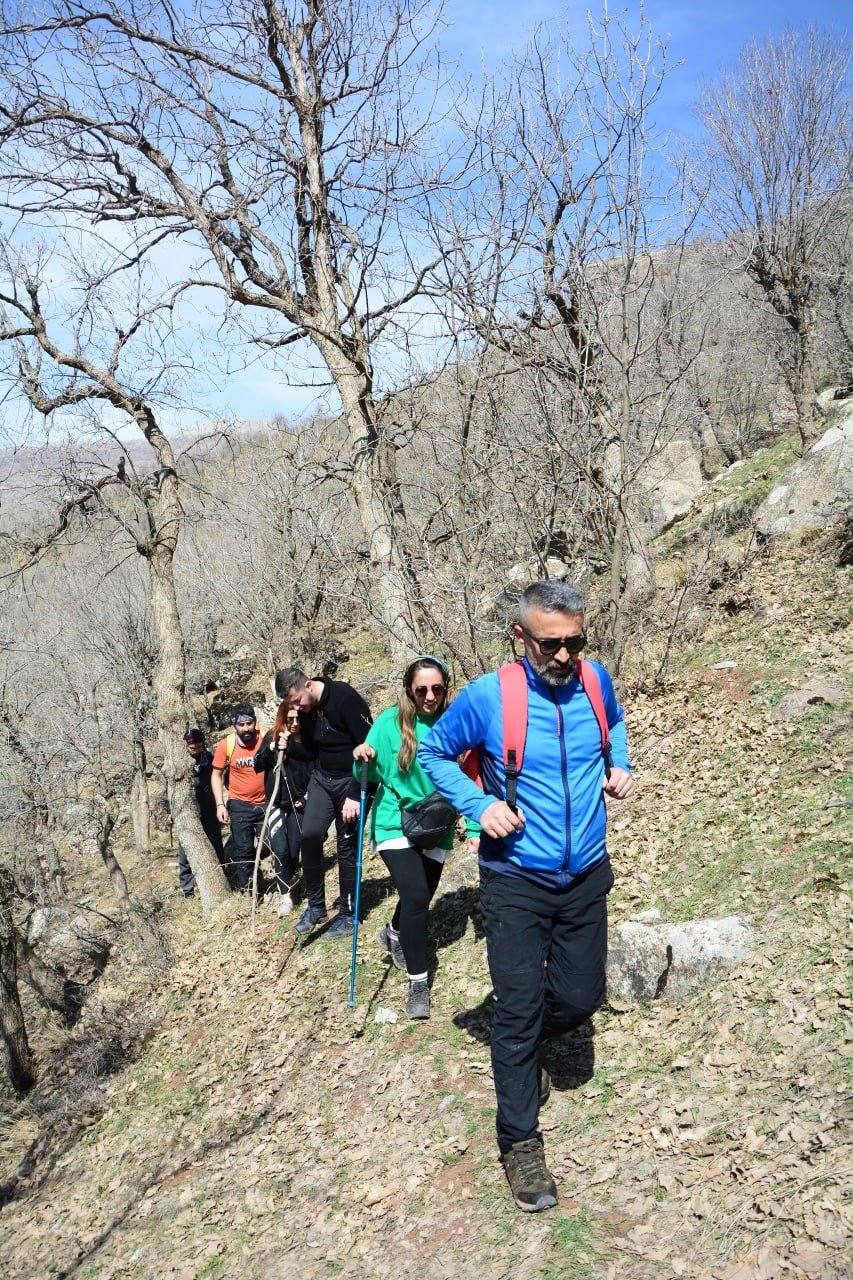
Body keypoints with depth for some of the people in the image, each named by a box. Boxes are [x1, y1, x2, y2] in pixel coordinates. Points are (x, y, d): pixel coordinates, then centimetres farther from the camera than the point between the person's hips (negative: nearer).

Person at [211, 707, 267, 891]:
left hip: (266, 804, 0)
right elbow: (216, 775, 1)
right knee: (243, 851, 5)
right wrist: (220, 804, -5)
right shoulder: (226, 744, -10)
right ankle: (247, 893, 17)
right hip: (240, 805, 0)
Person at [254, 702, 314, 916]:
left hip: (298, 804, 0)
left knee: (294, 853, 3)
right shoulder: (272, 737, -2)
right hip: (276, 803, 0)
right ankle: (285, 896, 2)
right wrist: (271, 749, -22)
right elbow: (257, 766, -8)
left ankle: (289, 885, 28)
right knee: (281, 851, -9)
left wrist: (305, 799, -10)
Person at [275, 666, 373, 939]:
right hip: (322, 778, 6)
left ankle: (348, 915, 13)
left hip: (352, 779, -6)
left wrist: (356, 794, -20)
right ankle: (315, 906, 8)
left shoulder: (344, 697, -21)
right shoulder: (305, 710, 1)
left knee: (347, 845, -1)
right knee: (309, 835, -8)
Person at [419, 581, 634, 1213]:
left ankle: (526, 1048, 45)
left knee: (580, 999, 12)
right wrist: (479, 804, -15)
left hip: (586, 877, 4)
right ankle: (521, 1142, 19)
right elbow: (434, 752, -1)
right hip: (516, 882, -4)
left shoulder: (596, 683, -6)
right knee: (517, 1012, 0)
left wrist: (620, 766, 0)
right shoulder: (487, 697, -17)